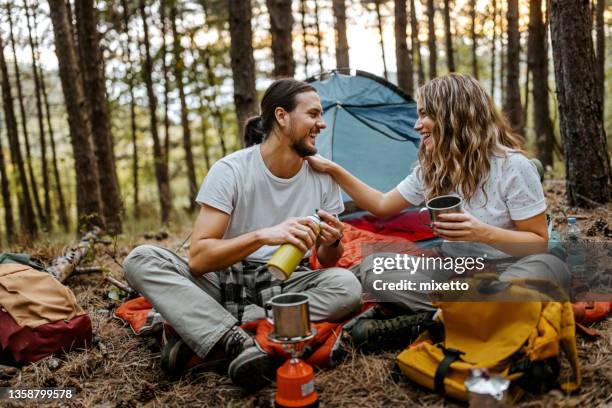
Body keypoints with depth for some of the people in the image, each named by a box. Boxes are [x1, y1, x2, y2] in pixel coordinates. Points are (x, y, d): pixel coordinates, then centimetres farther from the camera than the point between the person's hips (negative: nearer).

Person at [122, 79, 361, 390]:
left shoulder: (322, 177, -5)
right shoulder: (230, 170, -14)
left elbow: (326, 262, 4)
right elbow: (198, 258, -21)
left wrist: (332, 243, -20)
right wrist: (263, 235, -36)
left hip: (285, 288, 2)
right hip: (225, 284, -2)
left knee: (347, 285, -29)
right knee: (140, 259, -22)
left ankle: (199, 329, -26)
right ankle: (238, 342, -37)